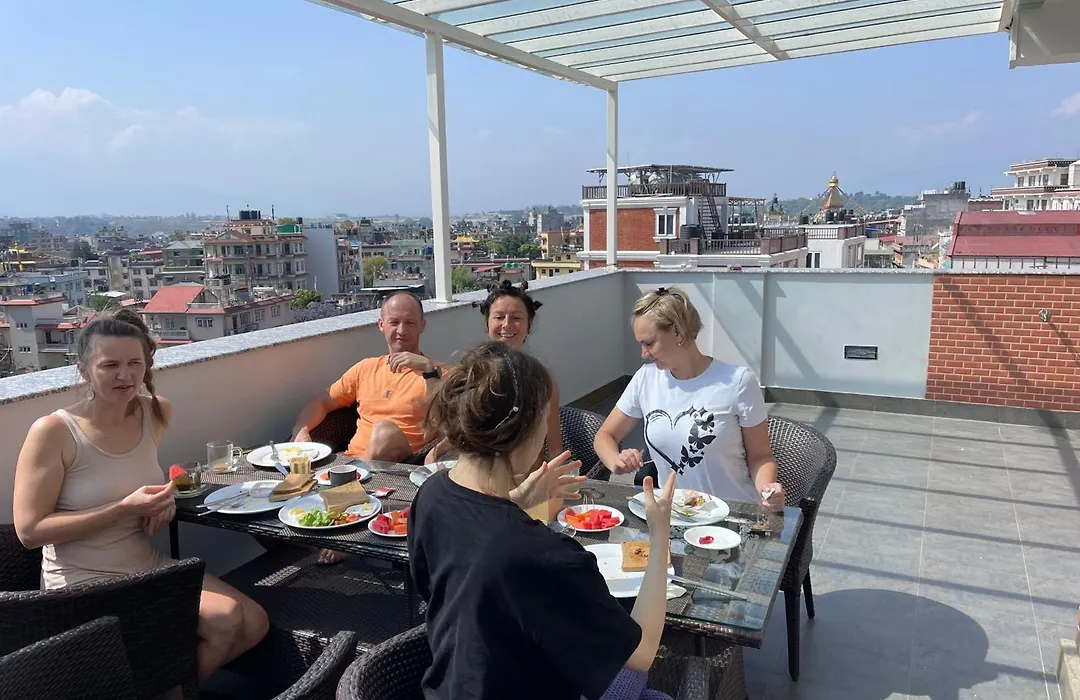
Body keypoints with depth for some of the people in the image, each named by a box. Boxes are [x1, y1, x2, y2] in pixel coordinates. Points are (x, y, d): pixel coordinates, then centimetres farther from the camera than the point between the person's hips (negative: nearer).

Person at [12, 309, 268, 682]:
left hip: (150, 566, 6)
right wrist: (124, 508, -23)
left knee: (254, 624, -3)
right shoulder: (52, 432, -16)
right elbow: (29, 530, -15)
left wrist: (161, 498, -1)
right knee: (223, 619, -21)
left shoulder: (157, 413, 0)